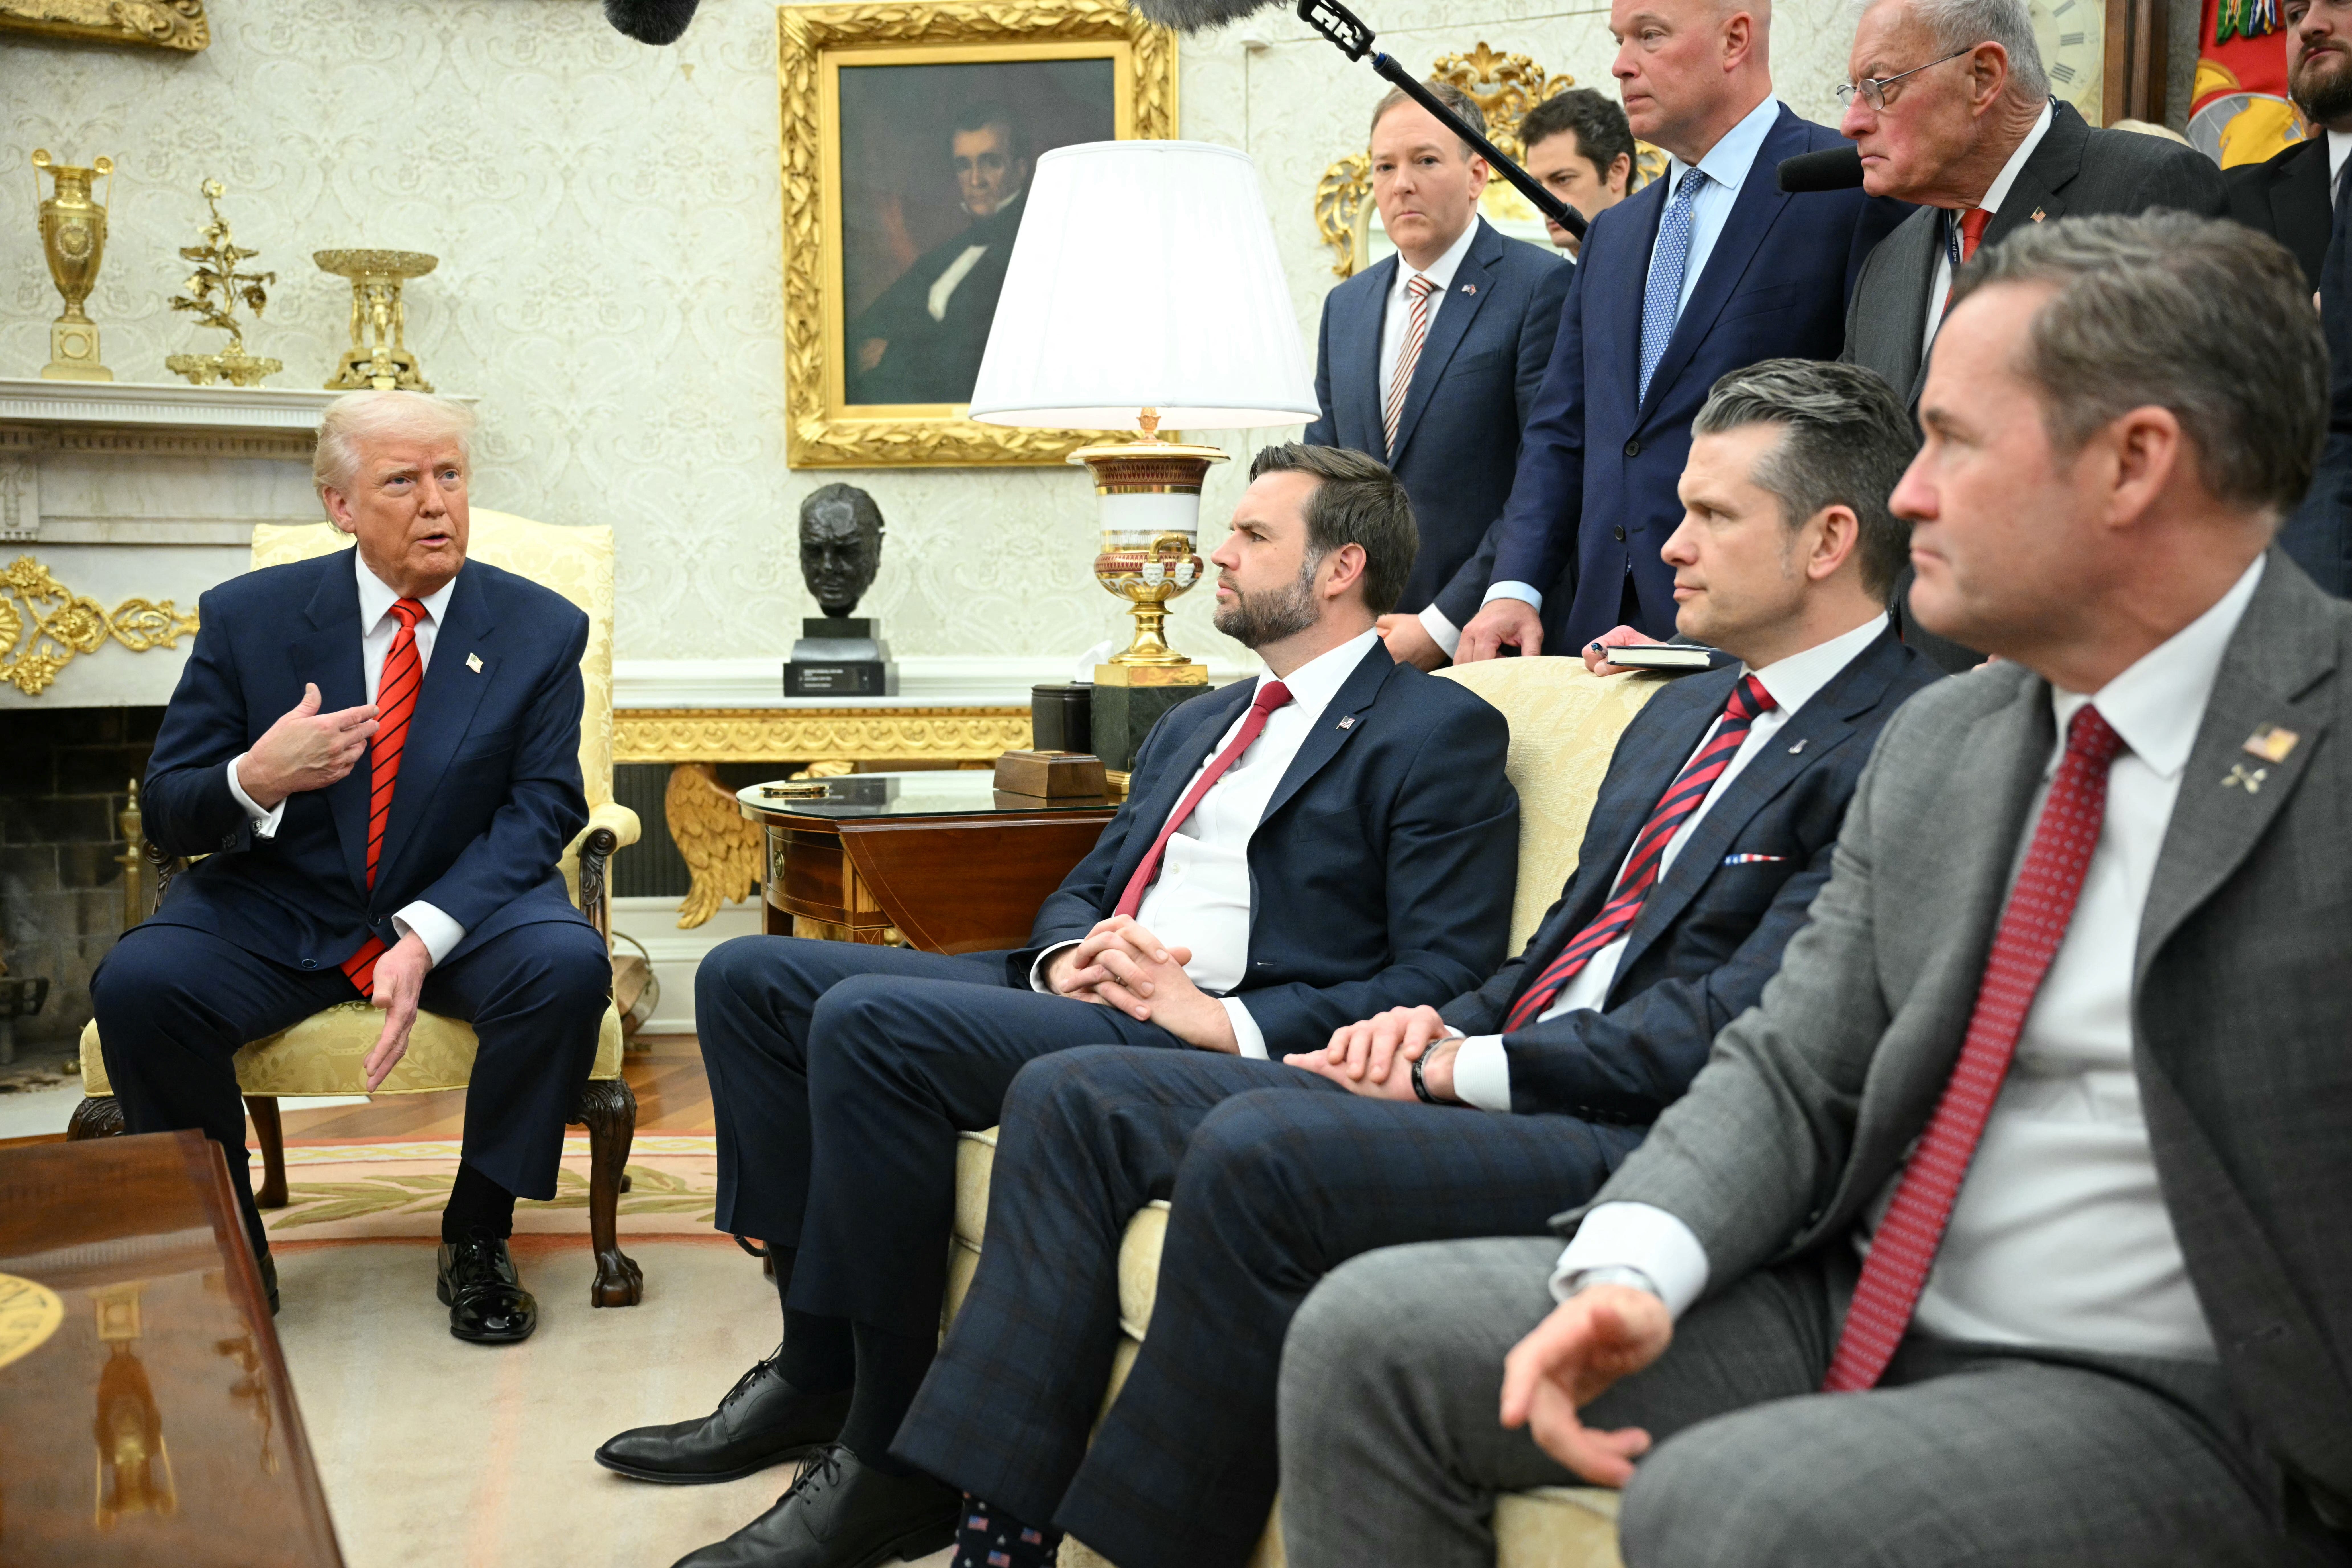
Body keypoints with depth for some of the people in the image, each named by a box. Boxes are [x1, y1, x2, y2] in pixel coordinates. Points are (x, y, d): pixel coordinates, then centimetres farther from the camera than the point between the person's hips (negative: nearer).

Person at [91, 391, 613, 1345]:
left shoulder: (541, 630, -3)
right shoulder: (249, 616, -2)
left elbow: (541, 809, -9)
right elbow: (165, 812, -1)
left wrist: (427, 937, -25)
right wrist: (253, 781, -27)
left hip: (464, 908, 0)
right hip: (278, 911, 1)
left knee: (568, 968, -31)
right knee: (136, 983, -26)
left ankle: (475, 1240, -10)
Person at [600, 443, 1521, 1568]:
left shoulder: (1441, 735, -2)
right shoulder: (1196, 726, 25)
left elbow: (1447, 982, -11)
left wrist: (1227, 1022, -19)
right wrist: (1067, 957, 2)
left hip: (1221, 1042, -9)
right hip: (1085, 998, 9)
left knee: (868, 1019, -28)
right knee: (748, 978, 0)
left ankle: (889, 1463, -17)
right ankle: (817, 1371, 0)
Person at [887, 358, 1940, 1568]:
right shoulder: (1685, 711, 22)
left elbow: (1738, 1028, -17)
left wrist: (1465, 1063, -12)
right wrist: (1442, 1027, 4)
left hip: (1641, 1144, -9)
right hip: (1492, 1089, 10)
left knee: (1253, 1149, -32)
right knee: (1071, 1097, -1)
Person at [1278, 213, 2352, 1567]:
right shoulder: (1937, 744, 11)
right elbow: (1795, 1069, 8)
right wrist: (1630, 1271, -10)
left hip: (2175, 1404, -7)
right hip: (1860, 1305, 7)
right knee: (1371, 1335, -2)